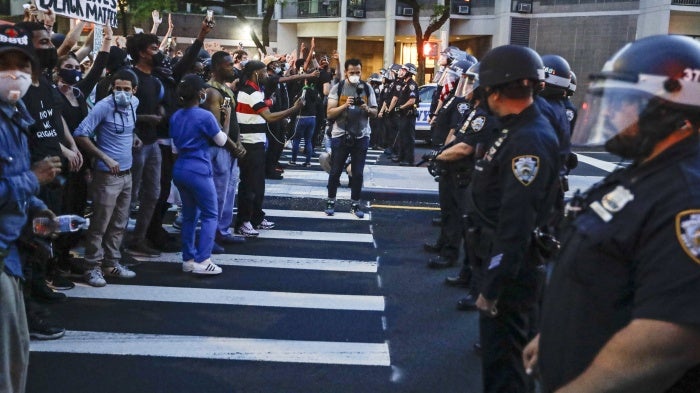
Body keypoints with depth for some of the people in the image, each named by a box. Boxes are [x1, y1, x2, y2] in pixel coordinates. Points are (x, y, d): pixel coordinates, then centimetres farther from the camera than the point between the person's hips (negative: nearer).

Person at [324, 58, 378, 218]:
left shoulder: (367, 89, 3)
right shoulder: (337, 88, -3)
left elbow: (375, 113, 6)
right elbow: (329, 114, -8)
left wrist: (367, 109, -15)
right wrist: (344, 105, -23)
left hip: (361, 136, 2)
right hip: (340, 135, -1)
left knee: (358, 172, 6)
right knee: (335, 171, 7)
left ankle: (355, 203, 18)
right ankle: (331, 201, 22)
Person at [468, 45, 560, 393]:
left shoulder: (530, 141, -24)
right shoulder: (517, 130, 8)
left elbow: (516, 227, -27)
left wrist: (493, 287, -24)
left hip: (511, 268, -10)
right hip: (498, 256, 10)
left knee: (502, 358, 3)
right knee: (497, 347, 25)